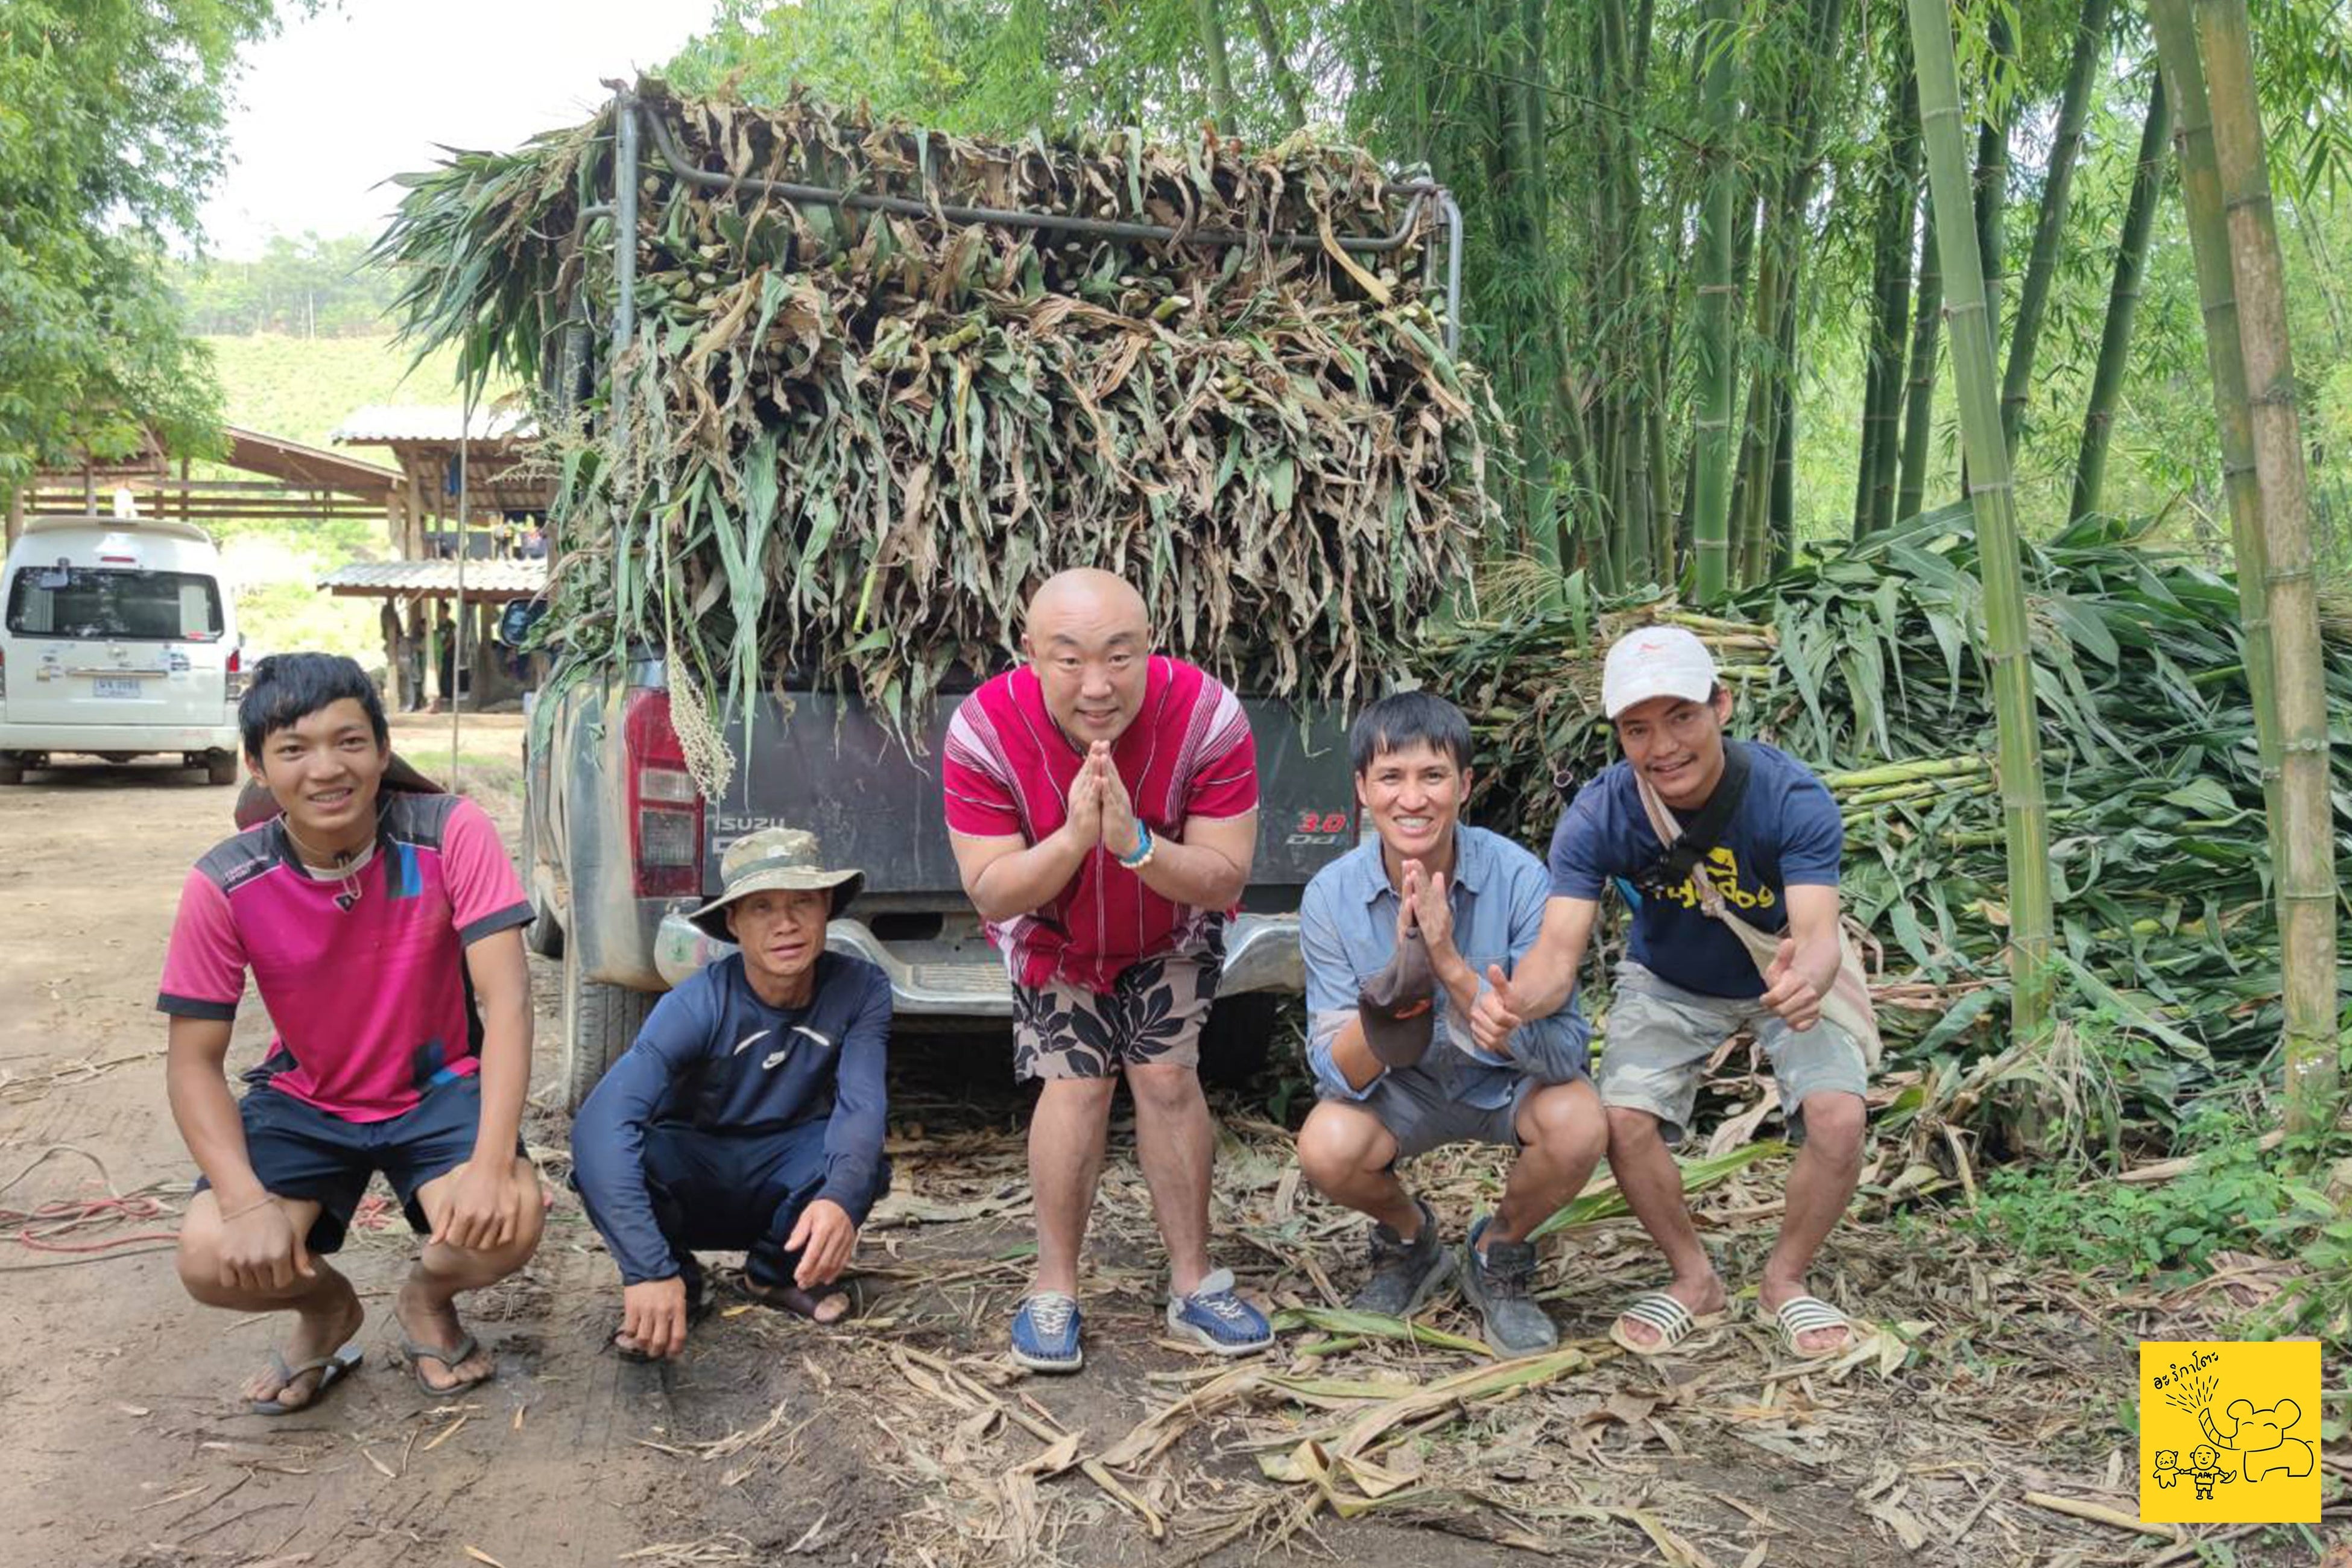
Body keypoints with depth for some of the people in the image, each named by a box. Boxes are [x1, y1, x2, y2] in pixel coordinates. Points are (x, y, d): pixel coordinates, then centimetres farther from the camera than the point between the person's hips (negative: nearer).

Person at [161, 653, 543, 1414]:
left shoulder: (450, 833, -22)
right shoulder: (225, 886, -17)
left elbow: (506, 997, -27)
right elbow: (194, 1062, -12)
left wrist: (492, 1163, -38)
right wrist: (248, 1202, -28)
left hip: (438, 1088, -1)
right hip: (304, 1100, 2)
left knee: (507, 1223, -29)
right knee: (212, 1260, -24)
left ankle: (427, 1299, 9)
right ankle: (326, 1308, 14)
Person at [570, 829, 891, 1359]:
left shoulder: (860, 991, -18)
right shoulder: (698, 1005, -25)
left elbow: (862, 1105, -29)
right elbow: (604, 1116, -37)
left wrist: (841, 1198, -53)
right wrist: (649, 1271, -48)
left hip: (783, 1180, 2)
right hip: (692, 1174, -1)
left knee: (862, 1157, -32)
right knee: (600, 1145, -33)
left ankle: (778, 1273, 0)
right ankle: (681, 1282, -4)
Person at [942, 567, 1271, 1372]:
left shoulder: (1207, 717, -33)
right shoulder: (984, 731, -31)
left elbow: (1225, 880, -28)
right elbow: (990, 892, -27)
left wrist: (1135, 844, -47)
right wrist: (1073, 838, -46)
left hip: (1171, 933, 0)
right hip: (1052, 934, 0)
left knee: (1167, 1076, -6)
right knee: (1075, 1083, -10)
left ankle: (1194, 1284, 9)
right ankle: (1053, 1289, 6)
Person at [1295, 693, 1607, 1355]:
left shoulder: (1517, 878, -24)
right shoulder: (1332, 896, -19)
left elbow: (1564, 1055, -28)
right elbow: (1340, 1077, -19)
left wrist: (1451, 965, -40)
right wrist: (1398, 974, -37)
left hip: (1509, 1082, -1)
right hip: (1401, 1088, 1)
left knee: (1578, 1124, -31)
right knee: (1325, 1146, -28)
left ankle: (1498, 1253, 2)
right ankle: (1409, 1236, 9)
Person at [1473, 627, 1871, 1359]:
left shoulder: (1792, 796, -30)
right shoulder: (1599, 815, -26)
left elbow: (1818, 932, -41)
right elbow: (1559, 950, -32)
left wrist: (1807, 980, -66)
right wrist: (1515, 1001, -56)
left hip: (1786, 977, -1)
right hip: (1669, 982, 1)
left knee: (1838, 1117, -23)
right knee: (1625, 1120, -21)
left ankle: (1785, 1279, 6)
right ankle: (1696, 1282, 7)